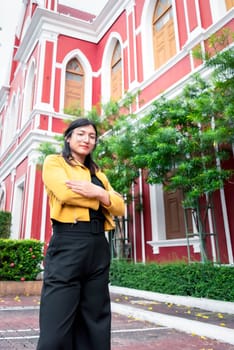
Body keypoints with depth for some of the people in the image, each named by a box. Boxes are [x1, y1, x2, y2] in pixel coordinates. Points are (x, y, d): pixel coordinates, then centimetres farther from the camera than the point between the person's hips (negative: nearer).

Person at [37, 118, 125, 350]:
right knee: (57, 325, -5)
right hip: (68, 244, -5)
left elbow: (120, 207, 10)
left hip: (98, 246, 6)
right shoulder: (54, 162, 8)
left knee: (95, 324, 9)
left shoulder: (98, 174, 22)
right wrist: (103, 198, -1)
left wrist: (98, 193, -9)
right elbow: (65, 193, -13)